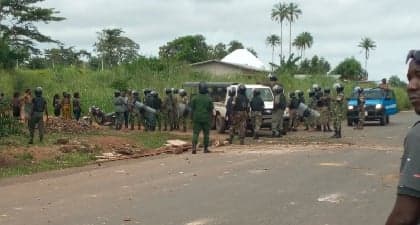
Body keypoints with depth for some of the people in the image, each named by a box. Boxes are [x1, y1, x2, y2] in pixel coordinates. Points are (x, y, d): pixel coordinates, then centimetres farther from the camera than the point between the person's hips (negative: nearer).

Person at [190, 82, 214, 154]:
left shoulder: (195, 98, -2)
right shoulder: (208, 99, -5)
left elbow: (192, 109, 2)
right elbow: (211, 109, 0)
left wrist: (193, 117, 11)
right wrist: (210, 118, 11)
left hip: (197, 119, 1)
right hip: (206, 119, -1)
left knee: (195, 133, 1)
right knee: (206, 134, 9)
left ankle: (194, 147, -16)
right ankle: (206, 148, 12)